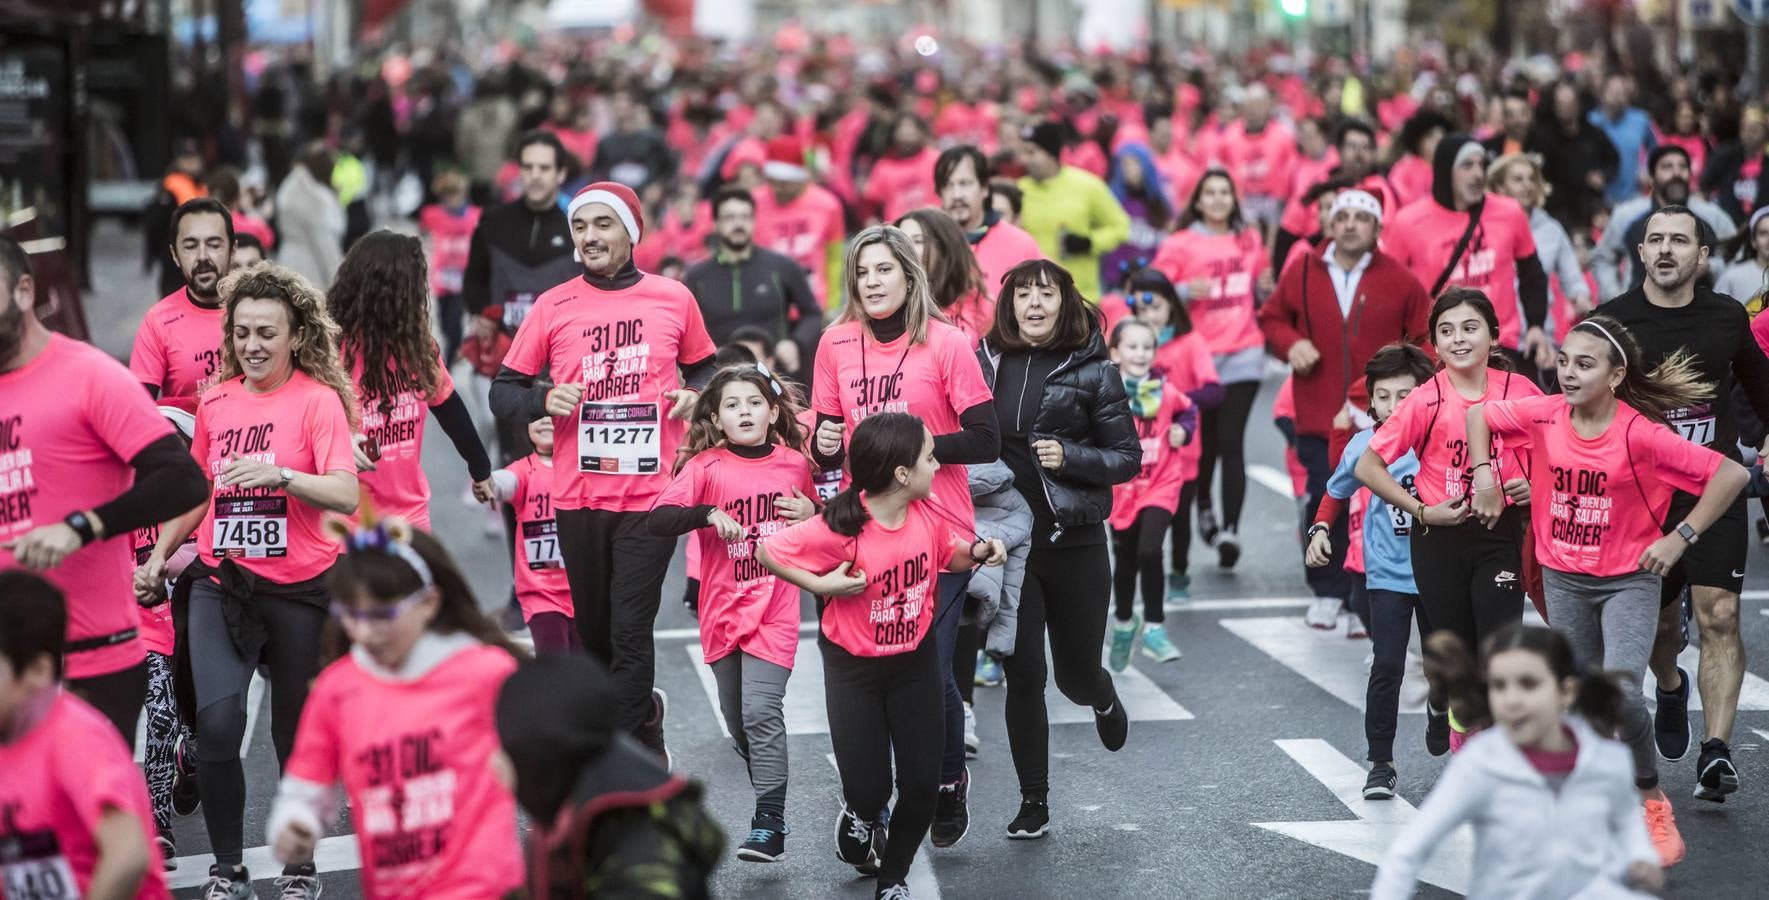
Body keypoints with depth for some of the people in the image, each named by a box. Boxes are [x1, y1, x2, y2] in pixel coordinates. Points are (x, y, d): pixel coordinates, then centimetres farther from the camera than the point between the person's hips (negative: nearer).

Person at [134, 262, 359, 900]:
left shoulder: (318, 399, -6)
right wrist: (158, 555, 22)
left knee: (296, 735, 8)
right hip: (220, 583, 3)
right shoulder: (216, 402, 7)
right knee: (216, 724, -15)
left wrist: (279, 473, -31)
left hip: (299, 589, -3)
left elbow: (345, 494, -17)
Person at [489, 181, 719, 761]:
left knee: (630, 631, -7)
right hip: (578, 495, 2)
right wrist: (545, 399, -13)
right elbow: (502, 392, 7)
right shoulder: (553, 307, 3)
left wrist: (695, 394, -3)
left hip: (651, 491, -2)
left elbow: (703, 367, 19)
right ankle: (642, 715, 39)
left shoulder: (674, 300, 4)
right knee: (592, 630, 11)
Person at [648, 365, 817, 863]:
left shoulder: (795, 464, 2)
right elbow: (657, 519, -16)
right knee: (736, 720, 12)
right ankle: (768, 798, 32)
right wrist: (707, 513, -29)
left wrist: (812, 514, -3)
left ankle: (769, 825, -13)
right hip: (722, 612, 2)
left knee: (761, 712, -15)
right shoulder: (706, 466, -4)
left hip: (774, 611, -2)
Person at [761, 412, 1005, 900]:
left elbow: (949, 554, 11)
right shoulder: (840, 530, -26)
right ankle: (860, 814, 35)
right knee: (869, 789, -5)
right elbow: (768, 552, -16)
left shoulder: (928, 514, -10)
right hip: (854, 669, -4)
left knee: (922, 784, 0)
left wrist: (978, 552, -10)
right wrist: (823, 585, -23)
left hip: (916, 662, 4)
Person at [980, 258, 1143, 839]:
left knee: (1076, 672, 9)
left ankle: (1104, 702, 47)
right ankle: (1033, 802, 11)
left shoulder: (1092, 370, -3)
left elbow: (1129, 458, -1)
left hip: (1074, 543, -1)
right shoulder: (985, 362, 3)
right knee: (1023, 674, -1)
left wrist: (1068, 456, -16)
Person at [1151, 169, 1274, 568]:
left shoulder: (1250, 240, 12)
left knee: (1232, 442, -8)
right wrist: (1186, 291, -18)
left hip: (1244, 353, 1)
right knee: (1205, 440, 7)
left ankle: (1231, 530, -11)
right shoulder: (1180, 244, 1)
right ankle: (1204, 508, 34)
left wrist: (1265, 288, 3)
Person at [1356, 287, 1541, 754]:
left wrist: (1536, 485, -6)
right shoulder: (1427, 400, -10)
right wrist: (1422, 511, -10)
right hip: (1441, 537, 0)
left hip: (1500, 535, 1)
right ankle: (1443, 707, 44)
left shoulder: (1520, 390, -5)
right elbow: (1368, 467, -7)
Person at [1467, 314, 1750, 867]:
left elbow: (1731, 473, -19)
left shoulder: (1641, 434, -20)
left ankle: (1651, 798, 0)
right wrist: (1484, 475, -1)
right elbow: (1478, 415, 9)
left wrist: (1680, 537, -18)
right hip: (1563, 579, 5)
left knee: (1620, 692, -23)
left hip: (1629, 580, -5)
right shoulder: (1544, 416, -8)